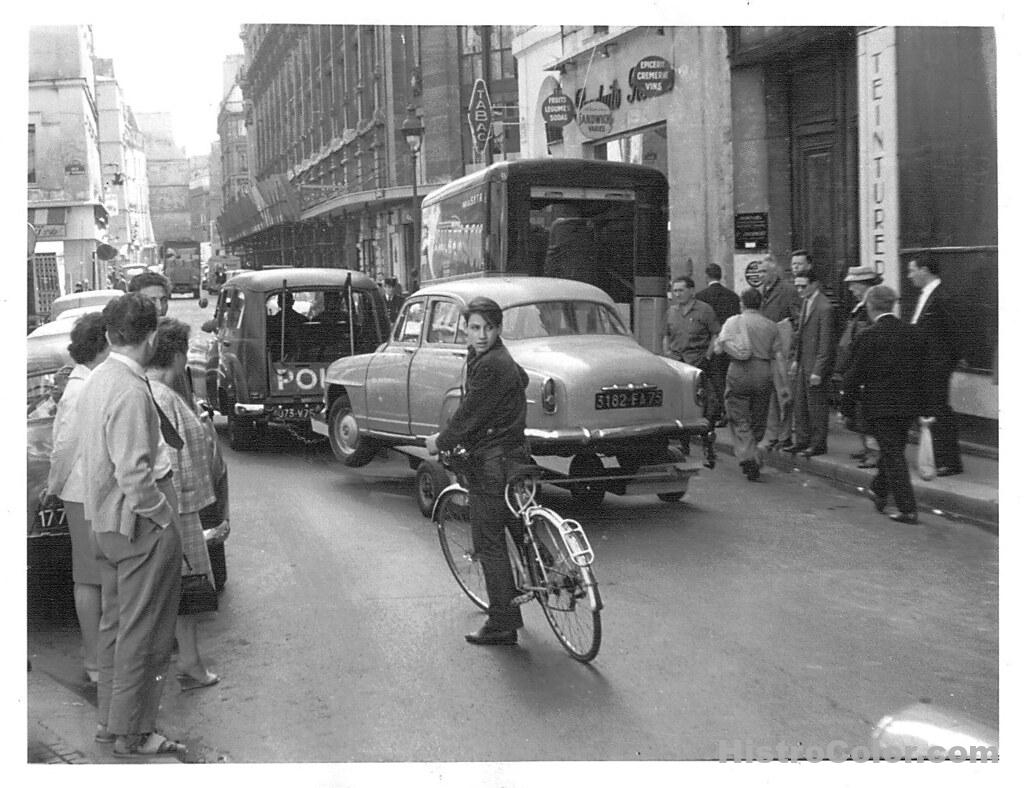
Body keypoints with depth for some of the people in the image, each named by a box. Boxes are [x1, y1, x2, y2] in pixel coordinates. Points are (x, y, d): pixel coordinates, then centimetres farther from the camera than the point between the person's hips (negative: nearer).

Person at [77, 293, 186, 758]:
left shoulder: (96, 381, 7)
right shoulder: (131, 391, -22)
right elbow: (134, 475, -26)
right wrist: (165, 516, -15)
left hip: (105, 522, 10)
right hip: (140, 527, -10)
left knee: (115, 624, 20)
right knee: (142, 633, 2)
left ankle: (109, 719, 31)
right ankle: (132, 734, 12)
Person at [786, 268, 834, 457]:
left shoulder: (824, 307, -17)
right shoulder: (806, 302, 11)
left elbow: (825, 342, -18)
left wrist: (818, 371, -19)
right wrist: (796, 359, 15)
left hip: (815, 365, -9)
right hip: (803, 364, 9)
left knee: (817, 406, 1)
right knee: (799, 404, 14)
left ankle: (818, 444, 11)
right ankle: (802, 440, 24)